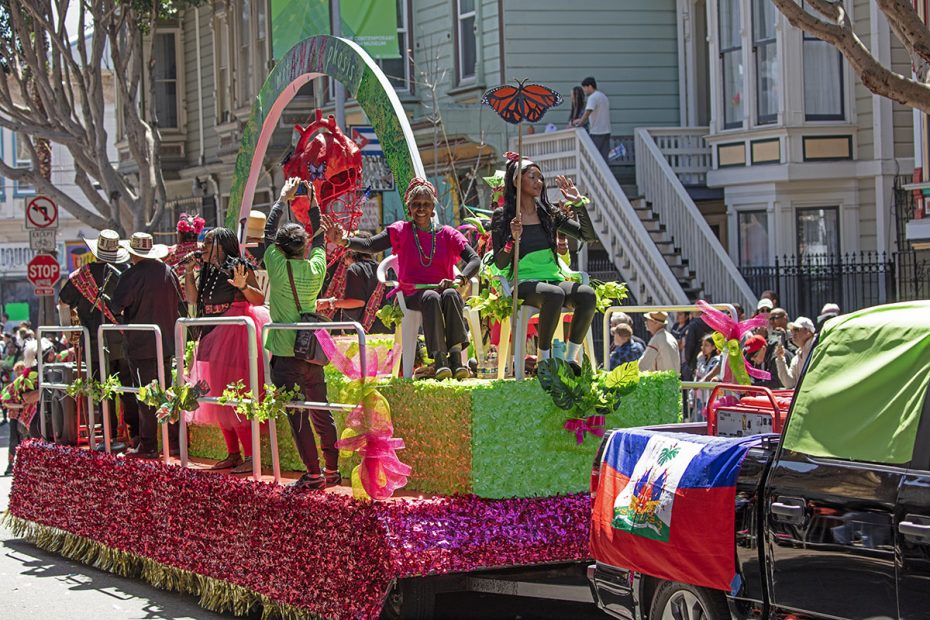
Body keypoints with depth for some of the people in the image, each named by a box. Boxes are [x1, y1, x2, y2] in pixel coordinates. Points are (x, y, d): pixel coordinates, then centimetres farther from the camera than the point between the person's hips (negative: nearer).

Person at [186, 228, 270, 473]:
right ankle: (233, 454, 19)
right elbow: (194, 298, 17)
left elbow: (259, 300, -17)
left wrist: (243, 286, -34)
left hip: (236, 335, -9)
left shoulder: (238, 267, -11)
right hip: (215, 338, 9)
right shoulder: (209, 271, 12)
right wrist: (188, 273, 9)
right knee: (220, 398, 11)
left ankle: (251, 456, -8)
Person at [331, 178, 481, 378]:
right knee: (431, 298, -36)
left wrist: (459, 280, -16)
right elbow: (370, 245, -3)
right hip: (414, 296, -1)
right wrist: (344, 241, -23)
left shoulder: (446, 234, 14)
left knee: (451, 295, -35)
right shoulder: (401, 231, 12)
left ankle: (456, 356, -41)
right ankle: (439, 358, -41)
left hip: (443, 290, 1)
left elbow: (475, 259, 4)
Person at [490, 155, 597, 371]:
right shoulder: (502, 217, 4)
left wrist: (578, 203, 2)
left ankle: (572, 357, -23)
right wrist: (513, 239, -18)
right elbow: (500, 263, -1)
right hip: (523, 283, -4)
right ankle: (543, 359, -27)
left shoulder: (549, 213, 16)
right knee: (554, 294, -39)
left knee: (587, 294, -29)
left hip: (553, 278, 4)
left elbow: (588, 235, 11)